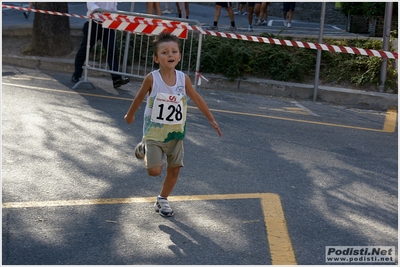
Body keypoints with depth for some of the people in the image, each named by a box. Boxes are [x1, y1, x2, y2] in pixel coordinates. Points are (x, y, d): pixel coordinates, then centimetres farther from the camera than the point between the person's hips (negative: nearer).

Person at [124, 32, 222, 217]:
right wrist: (130, 115, 14)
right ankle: (145, 148, 26)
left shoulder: (183, 79, -9)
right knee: (154, 171, -6)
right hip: (154, 133, -3)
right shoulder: (152, 78, -18)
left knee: (174, 169, 7)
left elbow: (197, 99, 4)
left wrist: (211, 120, 9)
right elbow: (139, 98, -1)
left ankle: (162, 200, 29)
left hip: (175, 133, 3)